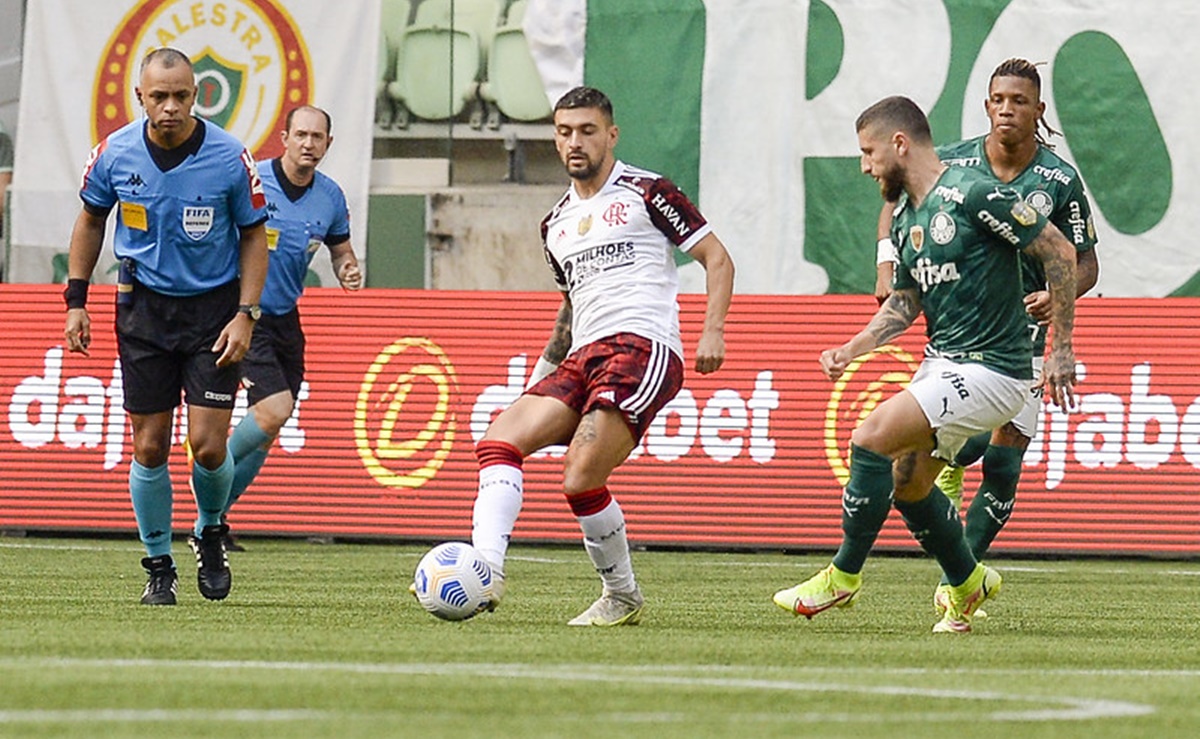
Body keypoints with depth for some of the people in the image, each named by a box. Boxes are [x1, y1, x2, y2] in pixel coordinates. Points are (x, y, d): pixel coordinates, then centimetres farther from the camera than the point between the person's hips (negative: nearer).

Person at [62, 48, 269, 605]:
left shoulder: (230, 158, -13)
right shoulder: (116, 154, -7)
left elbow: (254, 235, -1)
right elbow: (90, 219, 10)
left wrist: (245, 314, -9)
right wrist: (76, 299, 6)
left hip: (214, 304, -2)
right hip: (144, 306, 2)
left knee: (207, 444, -10)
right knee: (149, 448, 0)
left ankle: (210, 533, 21)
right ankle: (158, 567, 16)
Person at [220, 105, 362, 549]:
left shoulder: (330, 197, 3)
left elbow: (340, 249, 17)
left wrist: (348, 270, -6)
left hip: (285, 319, 6)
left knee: (266, 433, 6)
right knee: (274, 410, -21)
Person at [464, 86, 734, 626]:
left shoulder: (646, 193, 3)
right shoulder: (555, 224, 23)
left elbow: (717, 259, 3)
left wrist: (712, 331, -11)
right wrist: (539, 375, 26)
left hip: (642, 346, -7)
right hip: (583, 356, 7)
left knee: (581, 478, -21)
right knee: (500, 437, -15)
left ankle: (622, 596, -2)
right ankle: (486, 570, -26)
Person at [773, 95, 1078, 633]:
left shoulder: (973, 195, -18)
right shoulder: (905, 217, 9)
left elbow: (1059, 252, -15)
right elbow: (905, 302, 20)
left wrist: (1061, 348, -13)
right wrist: (852, 351, 4)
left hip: (988, 369, -9)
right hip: (941, 361, 9)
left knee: (872, 439, -18)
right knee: (907, 483, 13)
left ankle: (844, 576, -6)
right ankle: (967, 584, 33)